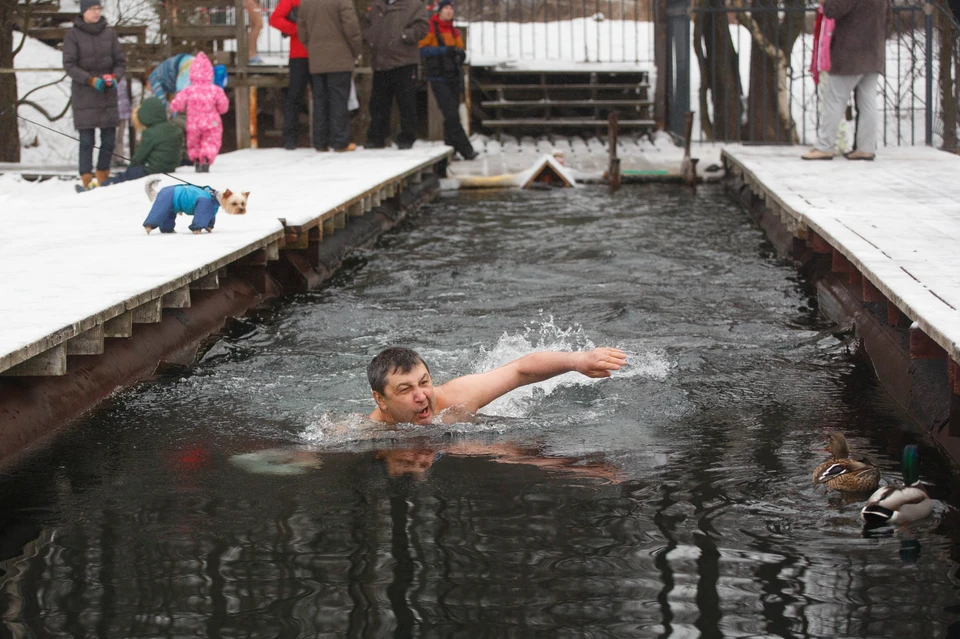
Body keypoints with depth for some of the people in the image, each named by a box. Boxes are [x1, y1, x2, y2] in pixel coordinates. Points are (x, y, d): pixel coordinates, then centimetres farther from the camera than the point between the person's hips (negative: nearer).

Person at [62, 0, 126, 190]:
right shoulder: (73, 35, -2)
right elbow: (69, 65, -5)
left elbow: (121, 61, 11)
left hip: (107, 95, 3)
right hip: (84, 95, -3)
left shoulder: (109, 33, 7)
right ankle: (87, 181, -3)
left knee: (109, 139, 4)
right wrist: (91, 80, -17)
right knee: (87, 140, -6)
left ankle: (103, 178, 20)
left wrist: (115, 77, -9)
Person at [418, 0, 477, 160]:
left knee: (452, 116, 8)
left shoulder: (455, 32, 15)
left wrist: (460, 53, -4)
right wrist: (444, 50, -24)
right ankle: (466, 150, -16)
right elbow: (422, 50, -16)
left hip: (454, 79, 7)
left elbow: (460, 54, 19)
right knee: (451, 115, -13)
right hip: (438, 79, -7)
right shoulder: (430, 28, -6)